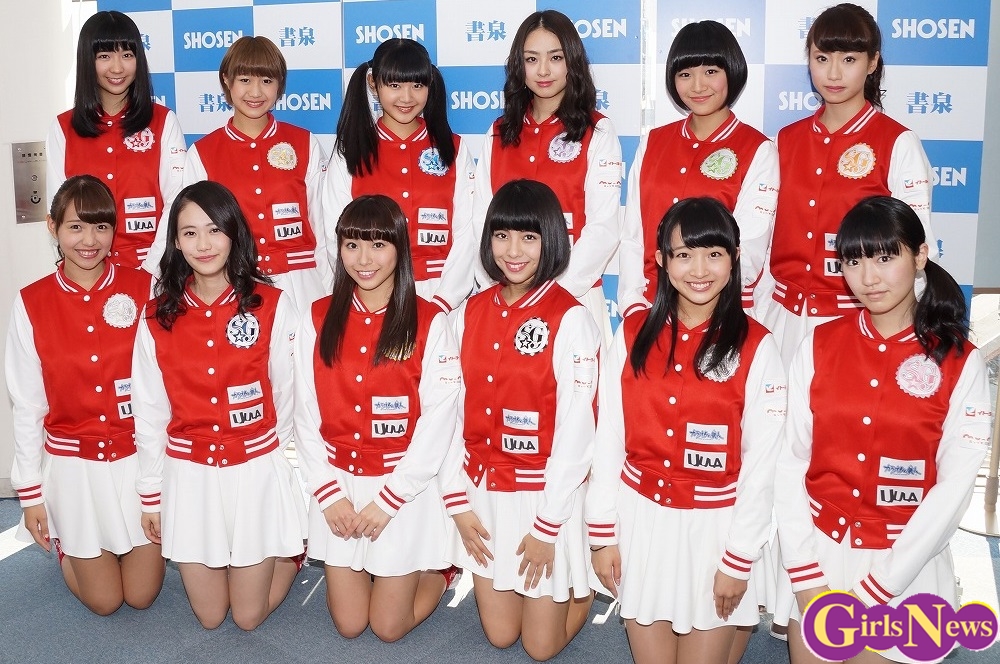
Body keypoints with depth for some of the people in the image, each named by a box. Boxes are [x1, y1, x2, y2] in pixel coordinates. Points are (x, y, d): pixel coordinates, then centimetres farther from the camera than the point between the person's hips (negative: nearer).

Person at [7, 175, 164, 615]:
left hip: (138, 458, 0)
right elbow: (27, 404, -1)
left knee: (142, 595, 8)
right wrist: (30, 493, 1)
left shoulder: (142, 289, -8)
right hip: (73, 463, 0)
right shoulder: (31, 303, -7)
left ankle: (145, 546, 40)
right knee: (103, 600, 9)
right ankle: (63, 543, 38)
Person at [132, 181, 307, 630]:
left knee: (250, 616, 7)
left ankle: (294, 547, 35)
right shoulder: (157, 317, -2)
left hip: (257, 470, -2)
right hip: (188, 473, 2)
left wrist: (293, 472, 2)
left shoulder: (272, 306, -9)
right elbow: (149, 411, 3)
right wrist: (151, 494, 6)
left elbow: (287, 398, -3)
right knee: (209, 616, 13)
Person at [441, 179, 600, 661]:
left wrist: (547, 526, -15)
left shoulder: (570, 319, -15)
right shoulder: (470, 313, 0)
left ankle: (585, 584, 34)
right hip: (483, 491, 5)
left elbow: (576, 429, -16)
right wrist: (457, 501, -1)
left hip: (544, 493, -4)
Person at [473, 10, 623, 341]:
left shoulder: (597, 132, -1)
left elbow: (603, 228, -8)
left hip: (574, 296, -3)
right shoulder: (499, 134, 10)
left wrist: (557, 288, -17)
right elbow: (482, 219, 7)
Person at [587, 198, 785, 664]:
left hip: (714, 525, -2)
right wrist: (602, 532, 0)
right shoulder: (633, 333, -1)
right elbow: (608, 437, 1)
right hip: (640, 519, 2)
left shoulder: (756, 347, -8)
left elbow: (761, 463, -7)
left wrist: (739, 558, -8)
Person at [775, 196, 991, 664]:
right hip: (817, 551, 2)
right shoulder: (819, 346, -3)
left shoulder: (960, 364, -7)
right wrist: (807, 579, -10)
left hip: (905, 562, -2)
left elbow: (954, 487, -10)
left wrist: (873, 589, -13)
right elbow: (789, 463, -4)